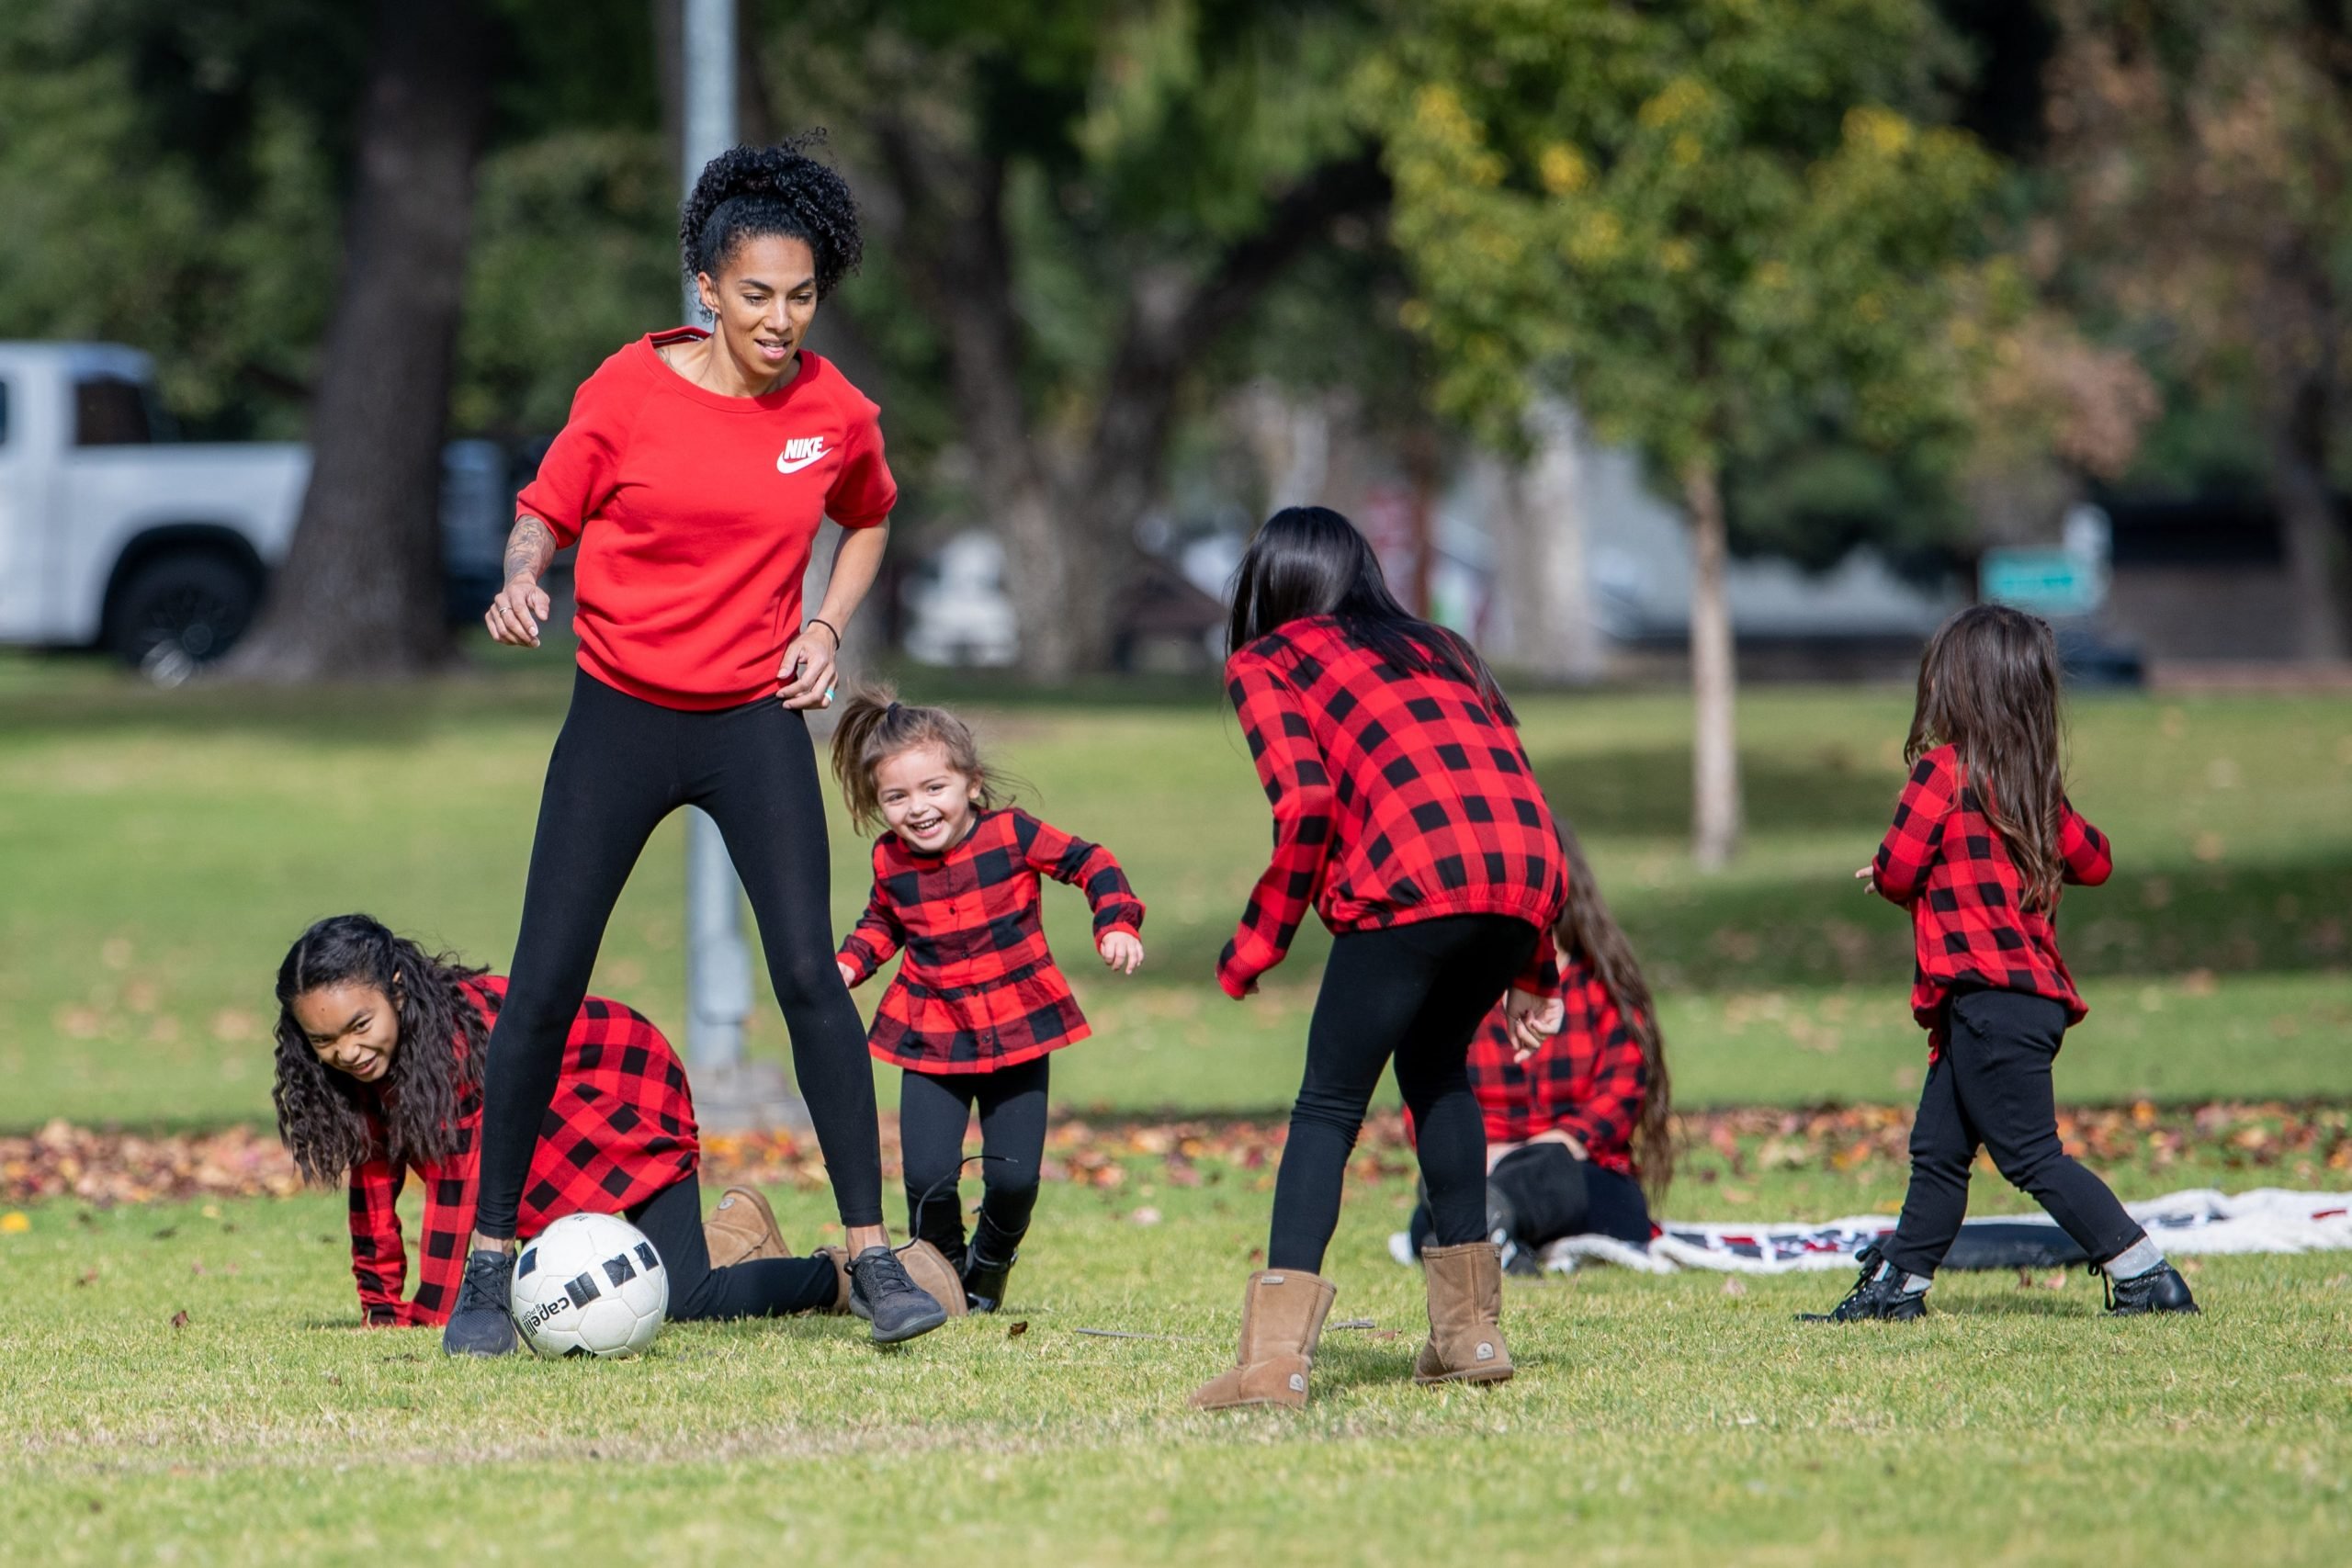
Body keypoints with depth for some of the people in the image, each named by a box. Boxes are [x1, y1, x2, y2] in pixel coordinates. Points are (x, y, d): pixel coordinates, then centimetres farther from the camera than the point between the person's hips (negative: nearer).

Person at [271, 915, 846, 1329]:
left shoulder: (459, 1029, -36)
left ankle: (833, 1272, 6)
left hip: (633, 1103, -8)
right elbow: (375, 1171, -3)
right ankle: (729, 1236, 25)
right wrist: (381, 1306, -4)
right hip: (558, 1138, 9)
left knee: (679, 1302, -22)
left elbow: (458, 1178, -37)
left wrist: (431, 1317, -36)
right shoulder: (372, 1058, -14)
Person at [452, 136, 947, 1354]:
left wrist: (826, 628, 4)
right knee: (544, 987, -2)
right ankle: (490, 1264, 10)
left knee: (810, 972, -12)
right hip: (620, 713, -1)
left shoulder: (836, 415, -2)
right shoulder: (631, 388, -8)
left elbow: (867, 519, 19)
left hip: (755, 718, 1)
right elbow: (547, 510, 1)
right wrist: (522, 579, -21)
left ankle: (872, 1256, -4)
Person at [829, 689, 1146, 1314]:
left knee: (1014, 1178, -4)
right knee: (928, 1176, -12)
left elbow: (1090, 862, -1)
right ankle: (942, 1268, 16)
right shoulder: (891, 860, -2)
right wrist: (849, 963, 2)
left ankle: (990, 1265, 27)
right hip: (931, 1042, 1)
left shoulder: (1011, 834, -11)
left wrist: (1117, 924, -15)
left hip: (1018, 1033, -1)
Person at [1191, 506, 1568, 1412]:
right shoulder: (1437, 649, 33)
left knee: (1330, 1104, 1)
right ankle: (1469, 1330, 24)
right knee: (1436, 1065, 27)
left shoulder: (1266, 661, 16)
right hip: (1530, 871, 5)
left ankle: (1276, 1354, -13)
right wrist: (1529, 970, 31)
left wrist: (1257, 945, 6)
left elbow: (1306, 804, -1)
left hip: (1414, 876, -5)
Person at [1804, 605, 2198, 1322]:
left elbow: (1896, 873, -10)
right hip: (2032, 989, 9)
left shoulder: (1943, 771, -10)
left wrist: (1887, 875, 13)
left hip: (1987, 990, -9)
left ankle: (2147, 1277, -12)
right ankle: (1897, 1286, 21)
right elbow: (2093, 860, 18)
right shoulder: (2037, 782, 12)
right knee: (1937, 1150, 15)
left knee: (2031, 1155, -8)